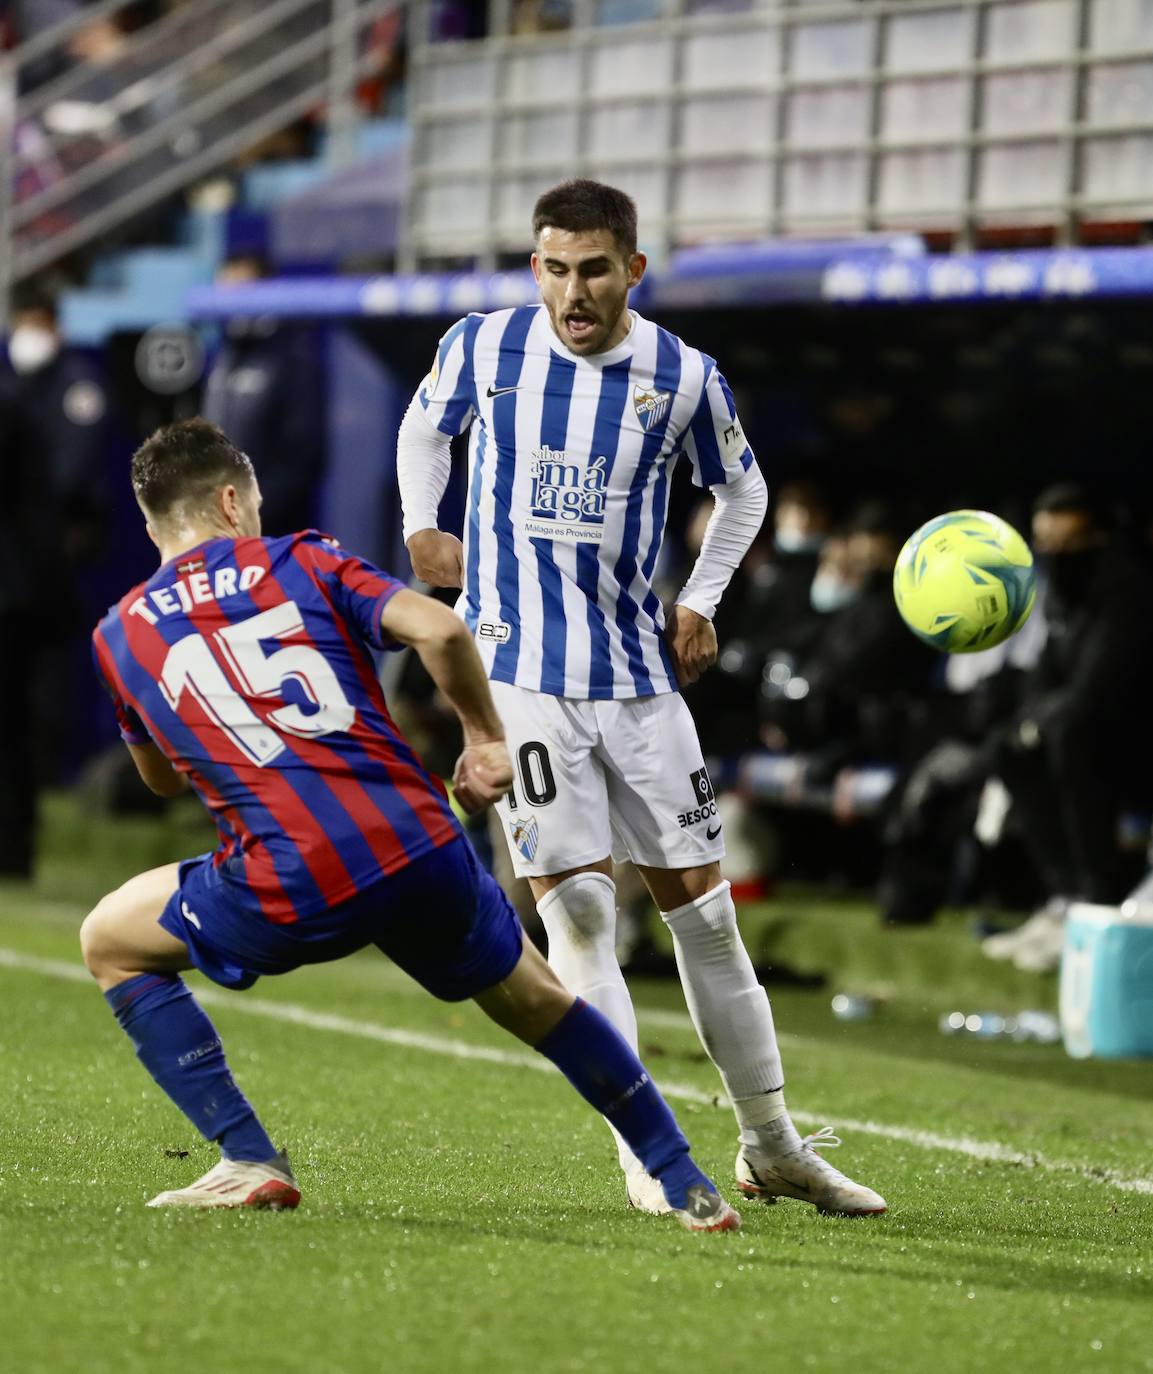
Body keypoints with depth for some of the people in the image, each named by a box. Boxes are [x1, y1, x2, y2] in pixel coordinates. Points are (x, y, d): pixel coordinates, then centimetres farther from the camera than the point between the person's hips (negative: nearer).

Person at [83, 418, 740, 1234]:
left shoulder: (120, 635, 15)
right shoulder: (301, 562, 13)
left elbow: (163, 777, 30)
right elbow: (438, 629, -2)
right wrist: (488, 739, 11)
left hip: (288, 891, -2)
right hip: (420, 852, 2)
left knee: (111, 943, 23)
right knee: (536, 998, 27)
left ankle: (250, 1163, 14)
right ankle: (688, 1188, 29)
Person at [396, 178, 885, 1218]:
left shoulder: (685, 379, -1)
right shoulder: (482, 348, -3)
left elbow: (742, 488, 17)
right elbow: (424, 429, 19)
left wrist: (702, 602, 8)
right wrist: (423, 527, 5)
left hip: (636, 674, 2)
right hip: (516, 672, -2)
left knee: (701, 900, 6)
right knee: (579, 905, -11)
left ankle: (771, 1144, 18)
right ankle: (644, 1157, -7)